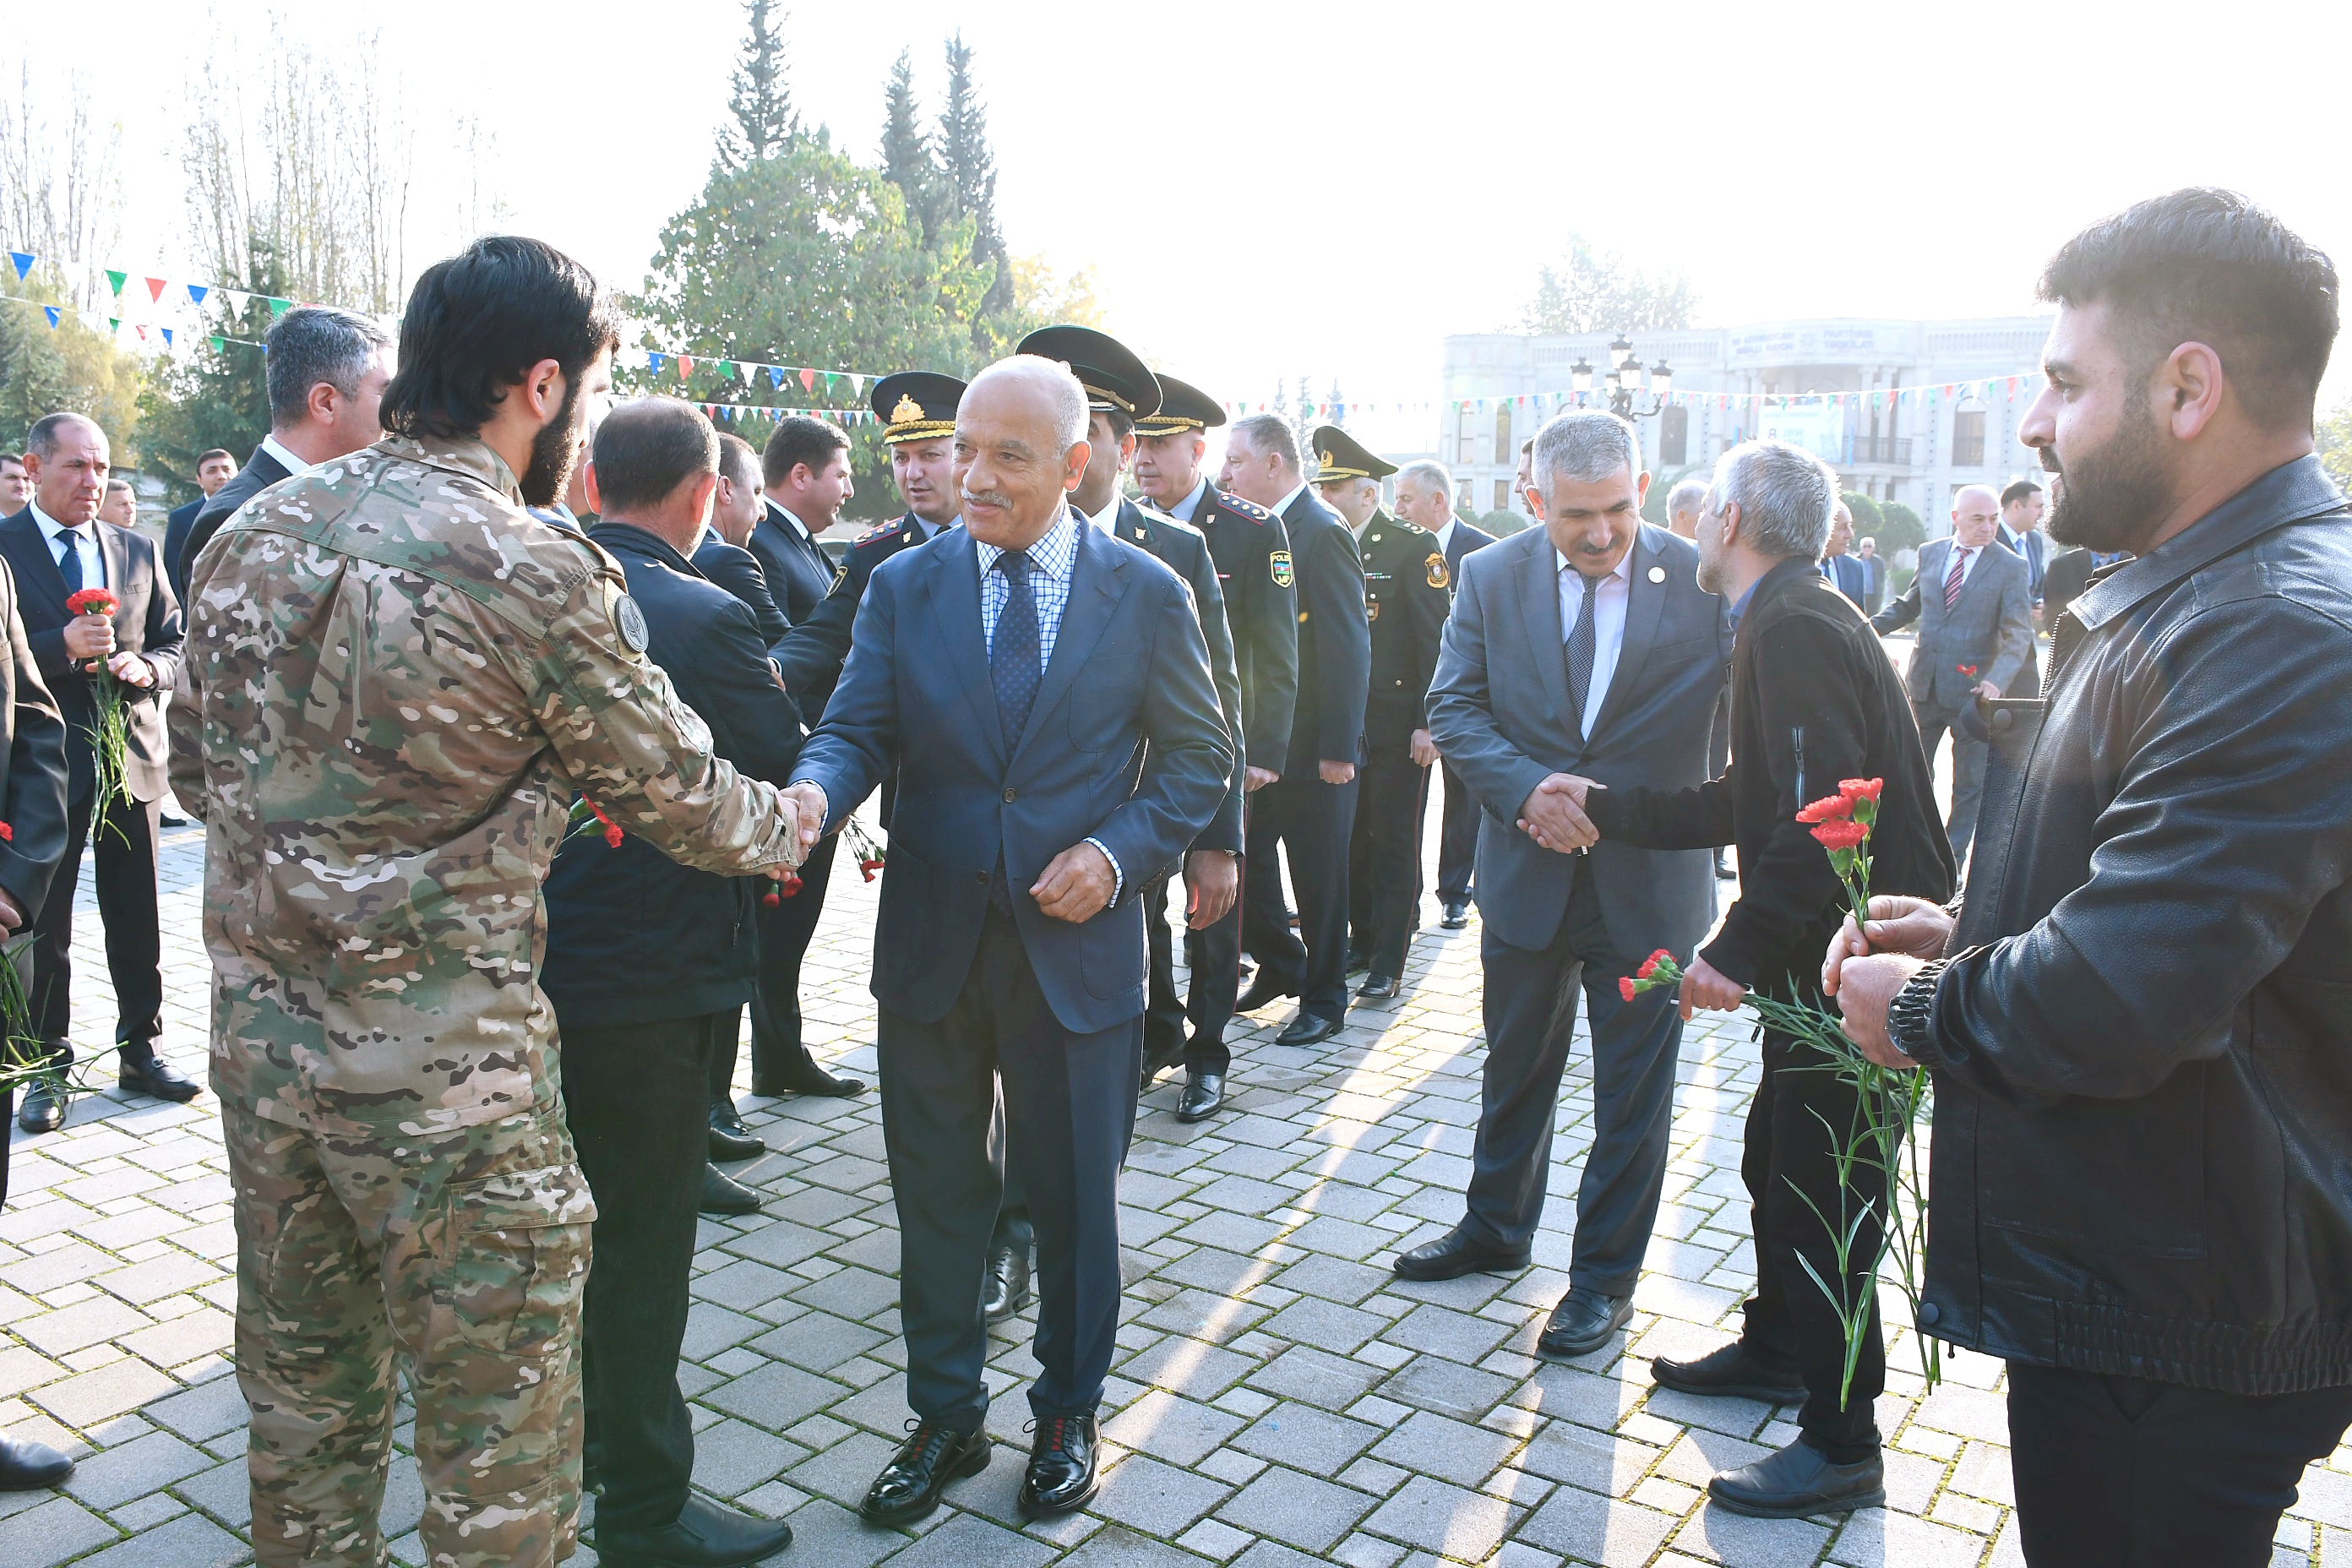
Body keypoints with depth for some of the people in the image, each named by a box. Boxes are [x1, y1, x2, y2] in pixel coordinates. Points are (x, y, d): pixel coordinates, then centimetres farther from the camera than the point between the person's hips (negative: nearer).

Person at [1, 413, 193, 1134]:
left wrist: (143, 667, -9)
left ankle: (141, 1050, 23)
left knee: (137, 917, 11)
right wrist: (62, 647, -24)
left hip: (131, 756, 4)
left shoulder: (137, 550, 9)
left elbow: (175, 645, 11)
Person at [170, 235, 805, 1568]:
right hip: (441, 1070, -7)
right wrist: (791, 821, 12)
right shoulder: (540, 577, -17)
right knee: (500, 1447, 9)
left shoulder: (251, 537, 4)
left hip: (259, 1028, 7)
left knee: (306, 1404, 24)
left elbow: (202, 772, 14)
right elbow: (682, 799, -7)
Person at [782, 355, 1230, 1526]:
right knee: (935, 1198, 14)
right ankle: (945, 1418, 34)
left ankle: (1067, 1414, 36)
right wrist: (814, 793, -27)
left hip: (1077, 945, -1)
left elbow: (1198, 758, 3)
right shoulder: (903, 585, 2)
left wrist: (1119, 853, -13)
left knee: (1073, 1200, 13)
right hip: (930, 946, 2)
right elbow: (857, 729, -4)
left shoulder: (1146, 594, -2)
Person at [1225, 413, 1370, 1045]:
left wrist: (1339, 747, -20)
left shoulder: (1323, 532, -15)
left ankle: (1324, 999, 19)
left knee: (1318, 875, 4)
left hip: (1312, 744, -8)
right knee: (1244, 856, 14)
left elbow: (1349, 646, -19)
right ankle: (1281, 965, 34)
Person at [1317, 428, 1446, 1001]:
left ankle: (1388, 965, 8)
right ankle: (1361, 942, 27)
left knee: (1394, 846, 1)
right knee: (1351, 840, 13)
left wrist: (1427, 723, -15)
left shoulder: (1415, 546, -8)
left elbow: (1436, 640, -11)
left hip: (1397, 726, -5)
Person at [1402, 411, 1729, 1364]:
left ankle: (1605, 1276, 29)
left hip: (1651, 881, -2)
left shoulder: (1705, 582, -11)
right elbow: (1453, 705, -3)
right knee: (1515, 1067, 20)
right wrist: (1525, 786, -19)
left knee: (1633, 1093, 10)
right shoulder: (1491, 578, -5)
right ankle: (1496, 1228, 42)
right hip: (1528, 873, 2)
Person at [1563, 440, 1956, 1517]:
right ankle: (1775, 1350, 42)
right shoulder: (1792, 617, 12)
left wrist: (1738, 951, -25)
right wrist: (1604, 809, 16)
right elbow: (1744, 803, 15)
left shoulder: (1794, 628, -20)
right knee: (1776, 1160, 22)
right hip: (1821, 955, 10)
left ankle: (1842, 1447, 17)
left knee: (1819, 1197, 1)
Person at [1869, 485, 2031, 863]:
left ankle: (1952, 856, 20)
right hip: (1924, 685, 3)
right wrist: (1868, 628, 1)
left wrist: (1997, 680, -28)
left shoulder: (2010, 567, -6)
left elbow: (2018, 633, -12)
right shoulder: (1929, 553, 6)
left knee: (1970, 782, 7)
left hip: (1971, 689, -3)